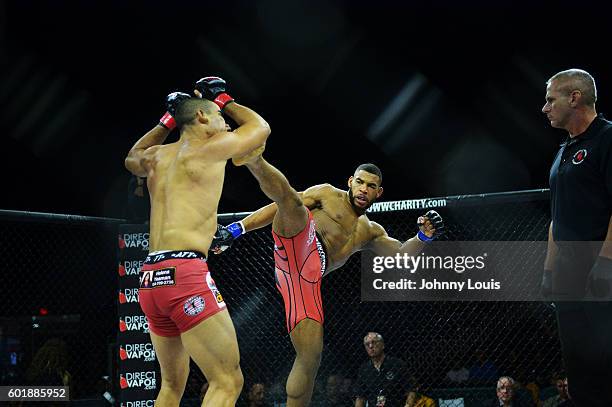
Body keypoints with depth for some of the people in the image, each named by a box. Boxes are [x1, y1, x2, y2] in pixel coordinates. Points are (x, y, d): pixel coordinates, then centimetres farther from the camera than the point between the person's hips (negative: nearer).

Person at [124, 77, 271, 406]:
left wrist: (168, 120, 42)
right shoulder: (210, 148, 1)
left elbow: (132, 158, 46)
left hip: (151, 279, 8)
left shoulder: (157, 156, 20)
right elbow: (260, 127, 20)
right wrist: (224, 100, 33)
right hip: (185, 273, -8)